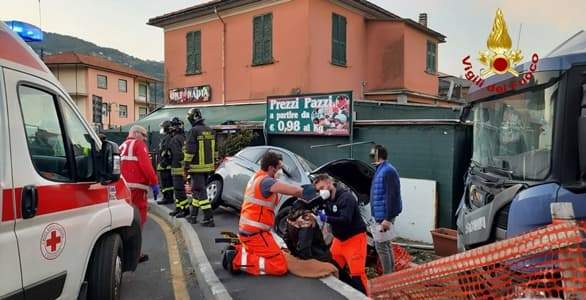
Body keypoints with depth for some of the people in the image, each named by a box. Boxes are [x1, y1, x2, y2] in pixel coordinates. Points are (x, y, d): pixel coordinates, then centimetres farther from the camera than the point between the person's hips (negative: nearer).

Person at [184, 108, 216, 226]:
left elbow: (190, 150, -17)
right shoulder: (210, 131, 9)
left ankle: (209, 218, -7)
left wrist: (186, 164, -8)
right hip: (208, 166, 8)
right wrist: (211, 162, 23)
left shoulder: (193, 131, -14)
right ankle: (193, 216, 27)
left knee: (200, 192, -4)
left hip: (197, 167, -8)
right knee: (196, 190, 18)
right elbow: (214, 149, 15)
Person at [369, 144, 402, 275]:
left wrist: (387, 218, -24)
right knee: (386, 244, 17)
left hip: (384, 215, -10)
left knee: (381, 245, -4)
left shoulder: (388, 171, -19)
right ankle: (391, 273, 27)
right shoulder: (382, 169, 13)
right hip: (381, 214, 10)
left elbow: (391, 196, -23)